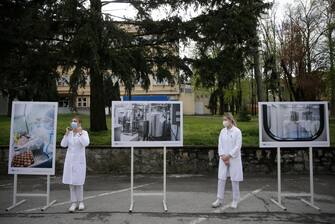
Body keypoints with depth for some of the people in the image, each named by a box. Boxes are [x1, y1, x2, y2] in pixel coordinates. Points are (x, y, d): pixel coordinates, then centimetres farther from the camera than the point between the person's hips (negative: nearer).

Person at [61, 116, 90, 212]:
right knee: (71, 182, 4)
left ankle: (80, 202, 17)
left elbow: (86, 143, -21)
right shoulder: (69, 133, 7)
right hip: (69, 160, 4)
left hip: (79, 160, -4)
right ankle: (74, 203, 12)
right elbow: (63, 144, -2)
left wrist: (80, 133, -21)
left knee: (78, 182, -1)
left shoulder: (84, 132, -5)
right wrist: (67, 133, -8)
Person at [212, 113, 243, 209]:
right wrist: (223, 157, -8)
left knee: (235, 180, 4)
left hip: (234, 159, -4)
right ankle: (219, 200, 12)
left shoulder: (237, 131, -7)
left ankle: (235, 201, 17)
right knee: (221, 179, 4)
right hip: (223, 158, 4)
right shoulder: (222, 131, 6)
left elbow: (238, 146, -11)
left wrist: (228, 156, -13)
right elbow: (220, 145, 3)